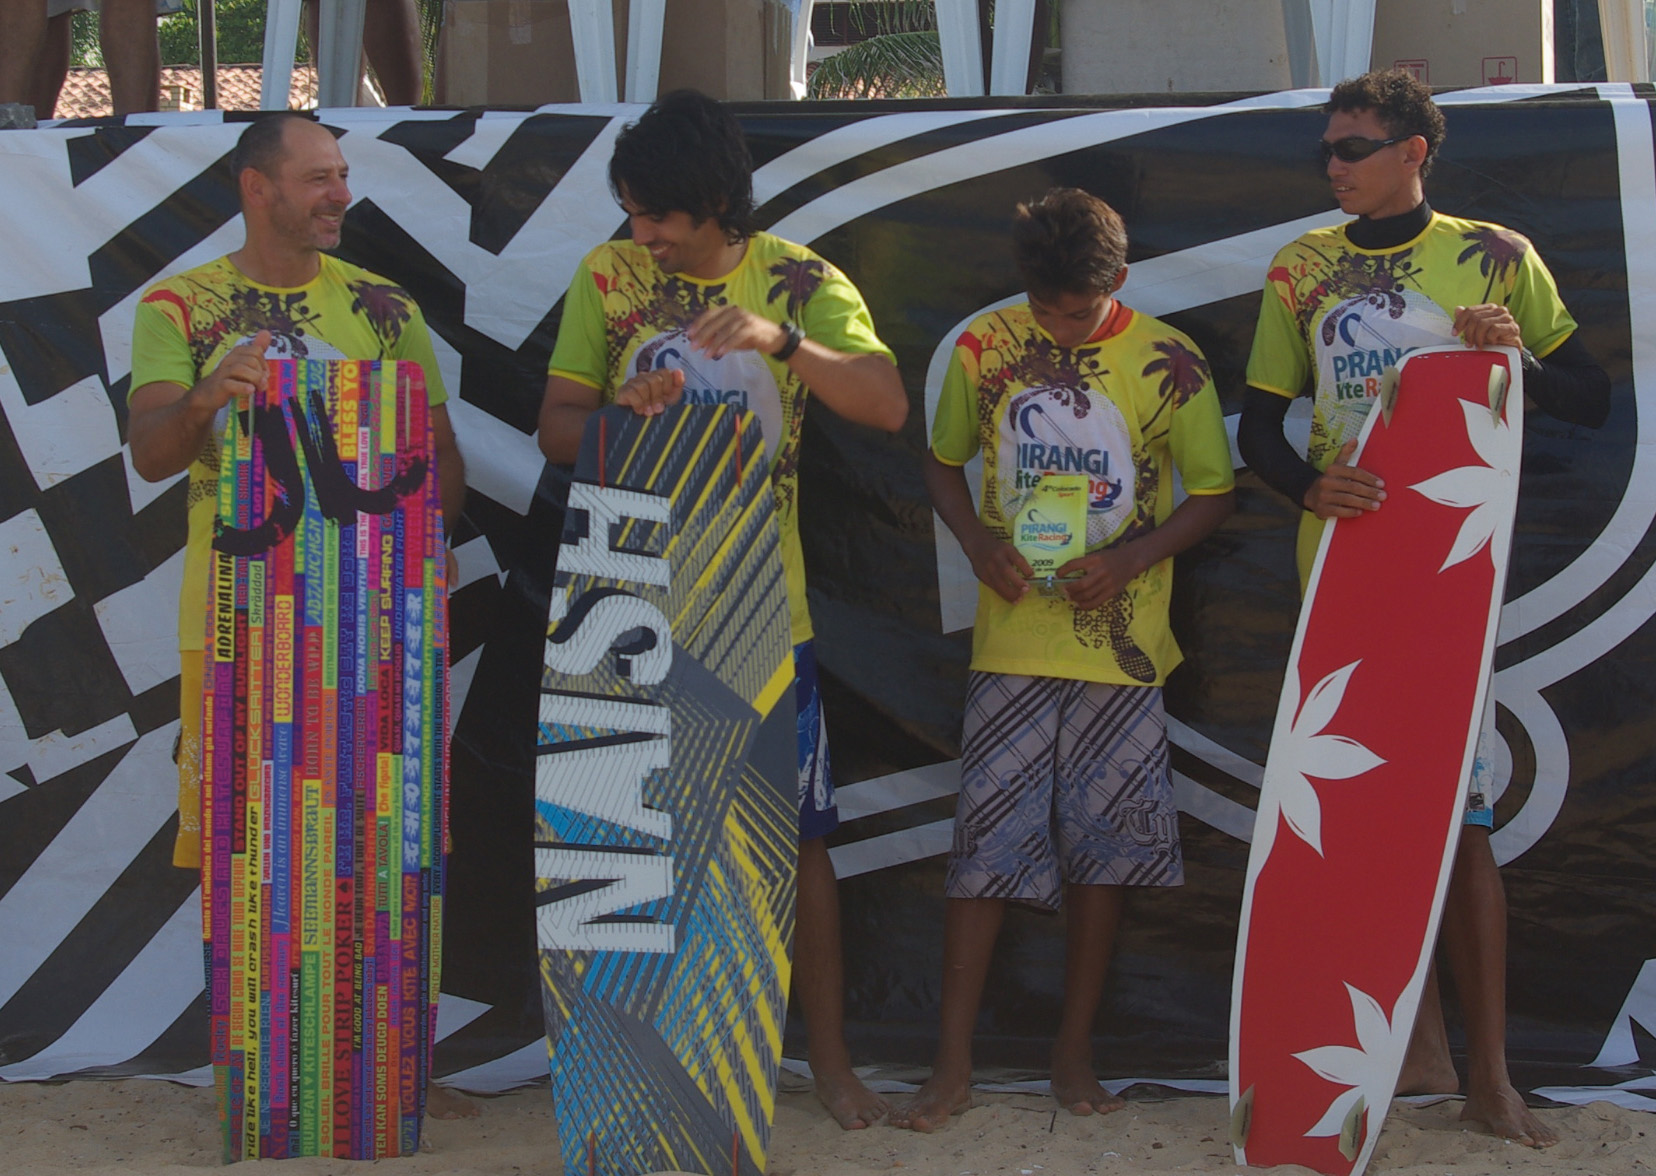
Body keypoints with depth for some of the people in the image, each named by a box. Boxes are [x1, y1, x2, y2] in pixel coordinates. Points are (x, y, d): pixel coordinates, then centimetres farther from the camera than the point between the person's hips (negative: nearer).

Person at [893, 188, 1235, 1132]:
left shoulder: (1168, 362, -5)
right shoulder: (986, 348, 0)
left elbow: (1214, 494, 1)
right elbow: (945, 465, 11)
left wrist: (1128, 560, -14)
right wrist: (979, 543, -9)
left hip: (1119, 639, 0)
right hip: (1013, 634, 1)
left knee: (1100, 842, 5)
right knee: (988, 839, -2)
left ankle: (1076, 1049, 18)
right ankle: (954, 1064, 4)